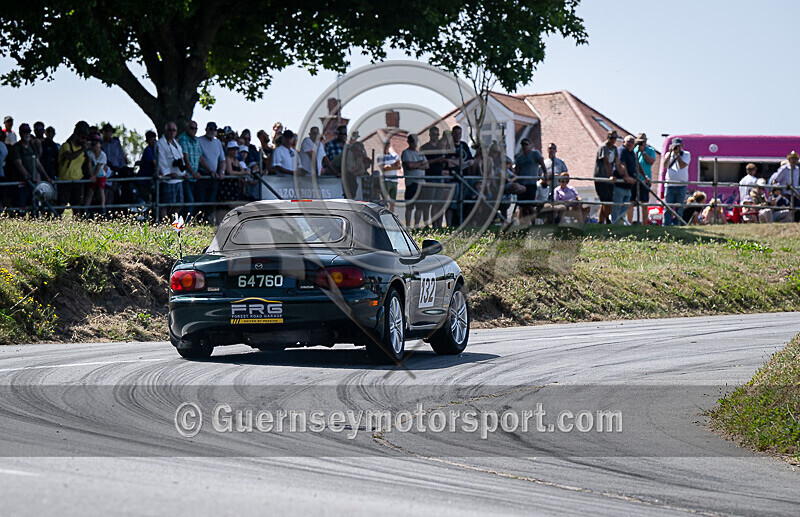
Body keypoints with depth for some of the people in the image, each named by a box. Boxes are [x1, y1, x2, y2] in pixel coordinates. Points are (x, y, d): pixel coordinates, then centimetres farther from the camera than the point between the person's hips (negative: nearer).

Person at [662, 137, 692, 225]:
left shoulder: (686, 154, 6)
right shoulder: (669, 154, 12)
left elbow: (682, 166, -9)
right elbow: (665, 165, -5)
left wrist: (677, 154, -8)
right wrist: (670, 152, -8)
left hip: (681, 185, -1)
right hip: (670, 184, 1)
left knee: (679, 208, 0)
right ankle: (666, 225, -3)